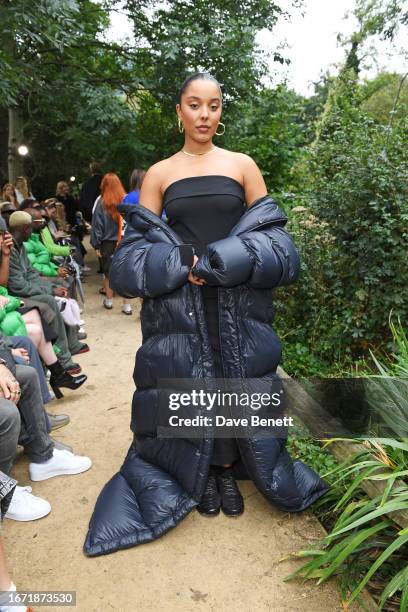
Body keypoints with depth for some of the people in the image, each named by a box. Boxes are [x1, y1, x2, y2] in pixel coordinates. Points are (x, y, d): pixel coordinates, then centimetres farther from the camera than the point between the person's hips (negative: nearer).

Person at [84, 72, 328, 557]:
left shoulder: (243, 166, 5)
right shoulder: (159, 174, 5)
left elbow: (273, 239, 0)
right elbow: (135, 248, 1)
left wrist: (216, 261, -14)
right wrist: (183, 263, -17)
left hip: (239, 305, 1)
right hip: (178, 308, 0)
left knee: (236, 385, 8)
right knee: (187, 391, 6)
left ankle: (229, 471, 31)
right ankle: (200, 477, 29)